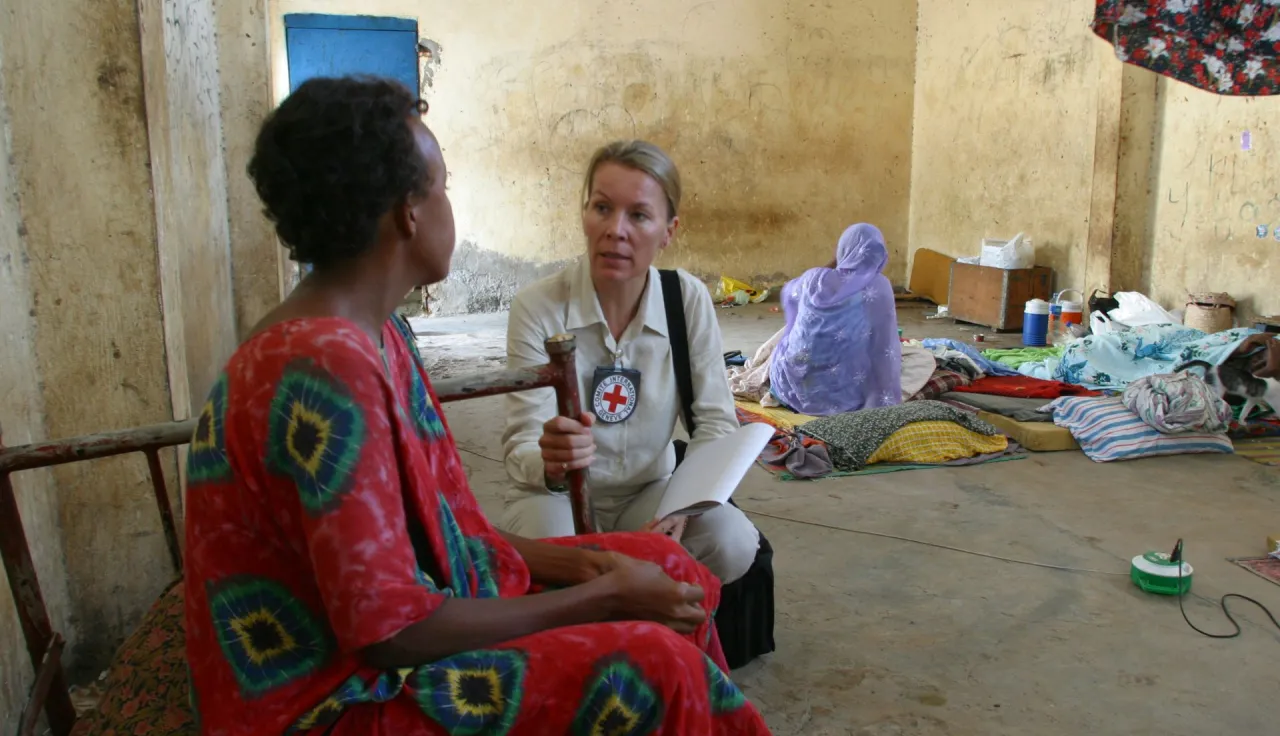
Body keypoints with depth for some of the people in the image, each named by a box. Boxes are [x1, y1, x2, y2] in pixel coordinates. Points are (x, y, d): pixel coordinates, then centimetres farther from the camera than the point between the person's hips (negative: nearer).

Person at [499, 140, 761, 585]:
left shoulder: (689, 299, -9)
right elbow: (522, 443, -20)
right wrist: (549, 461, -45)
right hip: (556, 498, -2)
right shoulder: (538, 308, -17)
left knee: (733, 543, -25)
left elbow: (716, 420, -7)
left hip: (650, 492, 3)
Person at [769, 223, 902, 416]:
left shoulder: (814, 278, -2)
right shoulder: (879, 287, -10)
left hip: (792, 388, 3)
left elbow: (788, 293, 23)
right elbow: (886, 351, -10)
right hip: (840, 398, -3)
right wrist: (888, 402, -4)